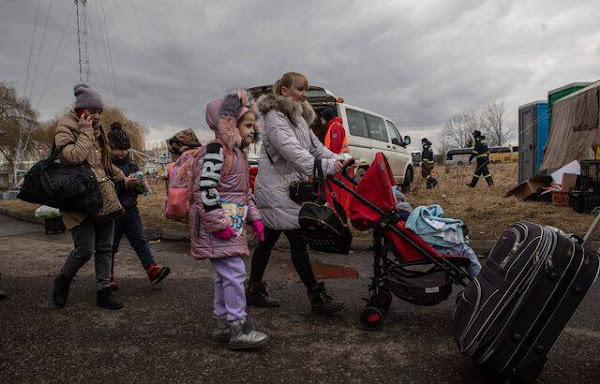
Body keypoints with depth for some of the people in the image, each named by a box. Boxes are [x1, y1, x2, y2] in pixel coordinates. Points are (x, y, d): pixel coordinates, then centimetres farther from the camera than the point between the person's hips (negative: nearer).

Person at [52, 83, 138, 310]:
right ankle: (63, 281, 21)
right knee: (85, 249, -7)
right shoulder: (65, 129, -5)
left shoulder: (97, 131, 17)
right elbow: (75, 157, -24)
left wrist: (122, 179, 22)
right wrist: (85, 132, -15)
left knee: (105, 247, 7)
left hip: (102, 197, 7)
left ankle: (103, 291, 16)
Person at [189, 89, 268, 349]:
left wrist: (254, 218, 17)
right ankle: (239, 329, -1)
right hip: (218, 225, -10)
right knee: (234, 272, -10)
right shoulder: (216, 151, -14)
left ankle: (222, 325, 25)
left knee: (225, 275, 14)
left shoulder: (237, 153, 17)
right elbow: (204, 188, -22)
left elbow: (244, 192, 24)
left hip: (233, 224, 10)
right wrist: (219, 224, -22)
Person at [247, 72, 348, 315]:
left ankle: (254, 290, 24)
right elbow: (291, 150, -28)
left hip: (289, 188, 10)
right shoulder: (274, 117, -14)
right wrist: (323, 167, -38)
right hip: (276, 190, -10)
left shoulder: (298, 117, 18)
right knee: (298, 241, -7)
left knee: (269, 239, 14)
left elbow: (314, 145, 13)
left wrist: (336, 160, -3)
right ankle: (317, 297, 0)